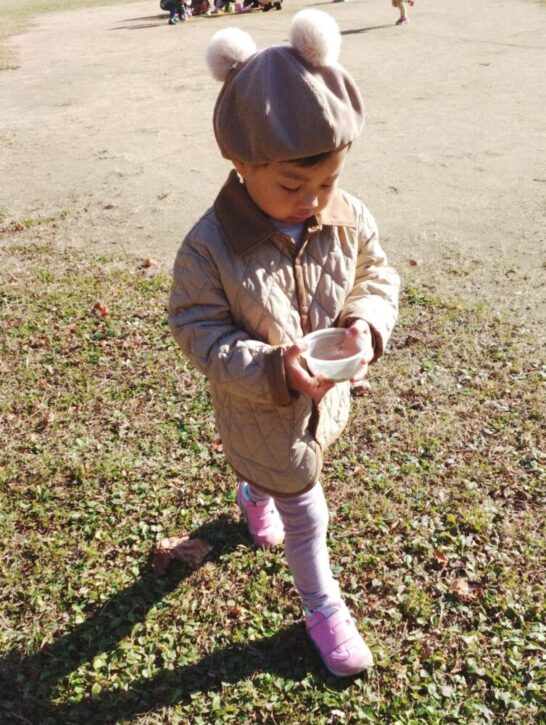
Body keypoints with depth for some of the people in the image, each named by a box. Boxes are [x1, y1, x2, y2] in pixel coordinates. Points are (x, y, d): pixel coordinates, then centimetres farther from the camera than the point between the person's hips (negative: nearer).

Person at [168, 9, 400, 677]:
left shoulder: (350, 221, -14)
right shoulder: (210, 246, -27)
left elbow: (378, 279, 0)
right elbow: (200, 330, -20)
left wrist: (367, 326, -22)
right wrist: (273, 370, -33)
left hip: (326, 397, 5)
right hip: (259, 410, -5)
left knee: (277, 470, 33)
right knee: (304, 509, 11)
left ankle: (253, 495, 70)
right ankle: (321, 604, 39)